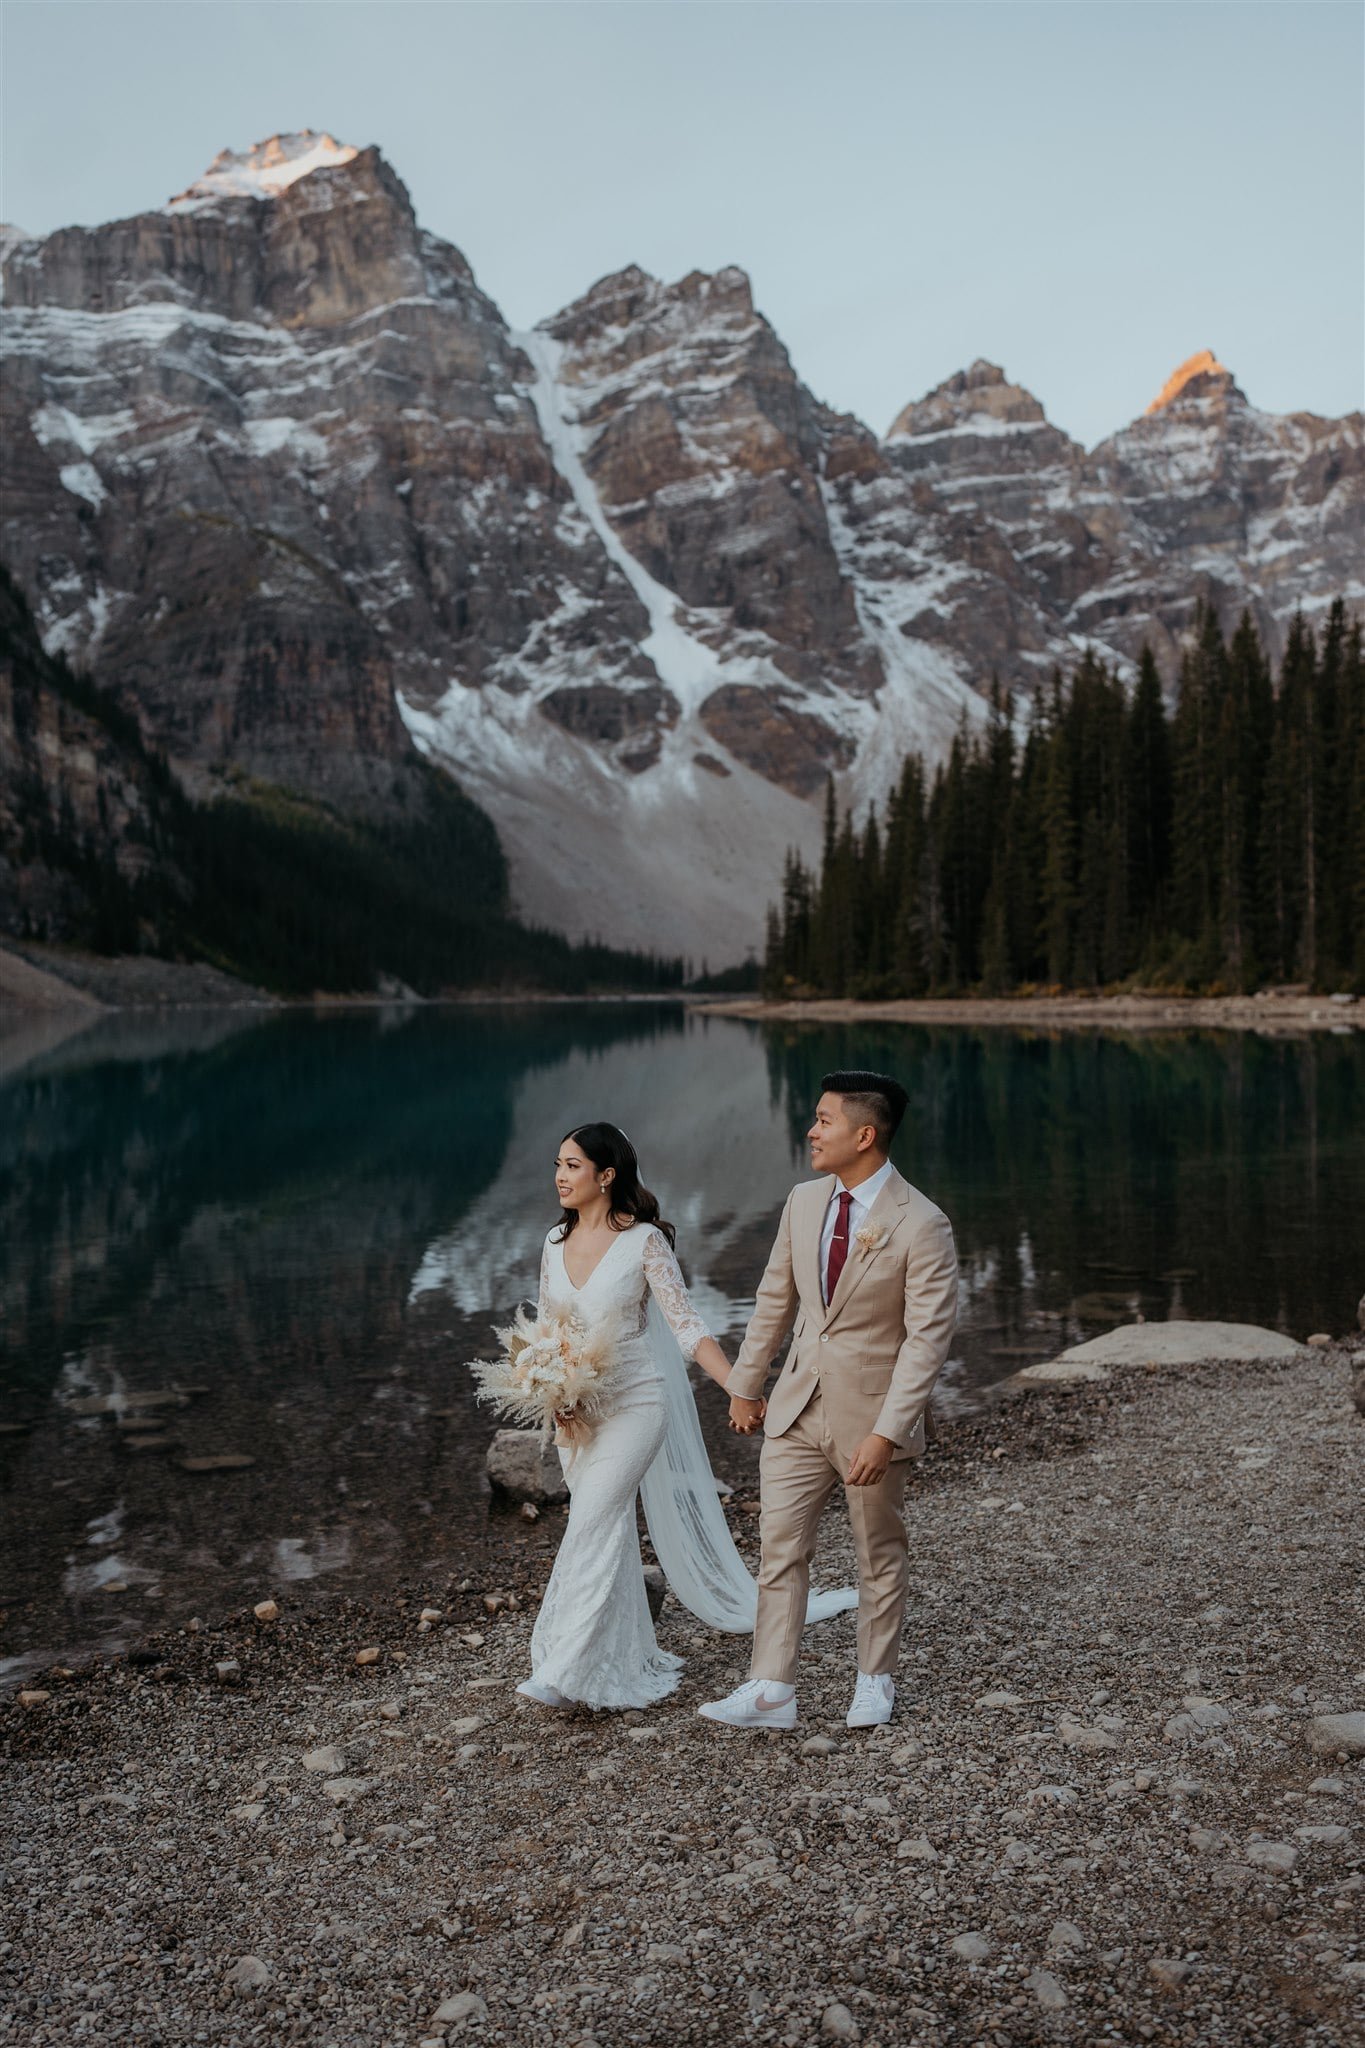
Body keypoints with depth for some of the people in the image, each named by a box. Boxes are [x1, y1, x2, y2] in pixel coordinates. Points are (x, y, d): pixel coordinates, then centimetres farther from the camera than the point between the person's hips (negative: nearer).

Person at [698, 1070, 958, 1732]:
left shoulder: (920, 1225, -18)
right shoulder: (803, 1201, 1)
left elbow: (927, 1338, -19)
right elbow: (775, 1298, 12)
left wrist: (887, 1432, -23)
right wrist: (745, 1382, 15)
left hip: (869, 1416, -5)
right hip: (796, 1408, 5)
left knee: (879, 1557, 14)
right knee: (780, 1550, 4)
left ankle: (875, 1679, 32)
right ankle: (770, 1691, 11)